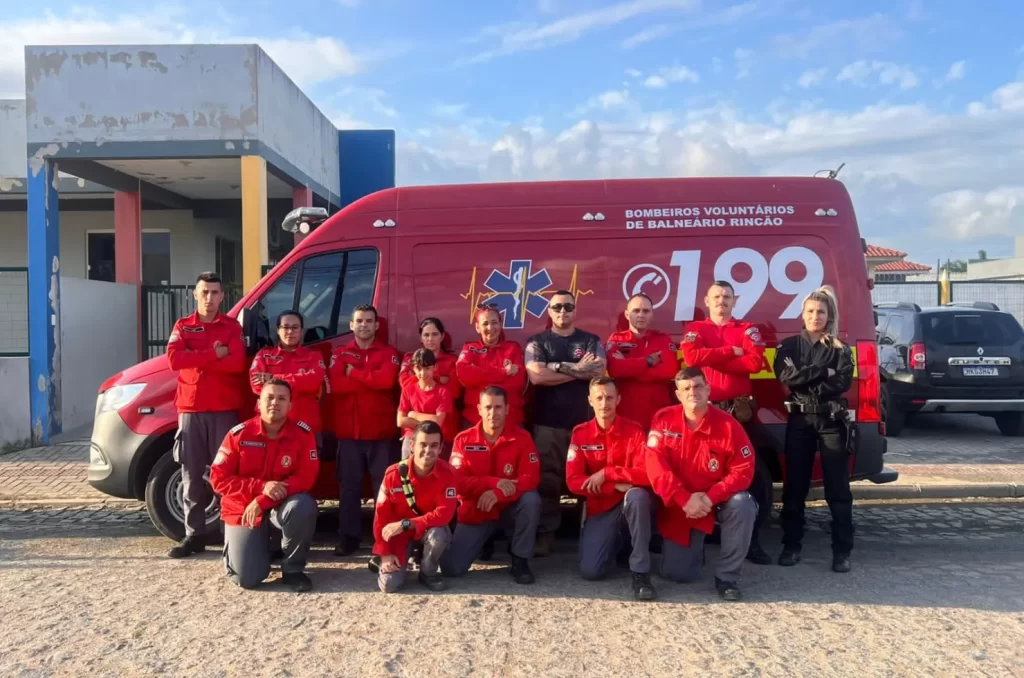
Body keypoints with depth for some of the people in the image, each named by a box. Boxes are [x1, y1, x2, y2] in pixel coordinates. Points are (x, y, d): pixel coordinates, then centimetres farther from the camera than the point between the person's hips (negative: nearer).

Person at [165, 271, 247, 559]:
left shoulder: (232, 326, 6)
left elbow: (237, 363, -11)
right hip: (190, 409, 2)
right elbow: (174, 360, -8)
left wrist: (196, 360, -9)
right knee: (192, 475, 5)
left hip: (225, 409, -2)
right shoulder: (182, 327, 11)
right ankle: (194, 534, 14)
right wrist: (214, 354, -12)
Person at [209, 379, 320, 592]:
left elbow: (306, 477, -16)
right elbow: (218, 479, -11)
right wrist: (261, 487, -24)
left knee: (304, 507, -36)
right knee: (248, 578, -14)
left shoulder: (302, 433, -12)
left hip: (282, 505, 0)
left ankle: (293, 569, -9)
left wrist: (262, 502, -24)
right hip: (242, 509, 0)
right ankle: (236, 545, 25)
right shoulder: (239, 434, -11)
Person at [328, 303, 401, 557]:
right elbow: (335, 384, -8)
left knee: (384, 485, 1)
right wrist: (371, 379, -12)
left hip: (382, 431, -1)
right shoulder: (339, 354, 10)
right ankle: (348, 538, 13)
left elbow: (387, 379, -15)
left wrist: (354, 373, -7)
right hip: (349, 431, 1)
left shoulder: (388, 353, 6)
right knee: (349, 486, 5)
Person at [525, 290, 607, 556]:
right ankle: (546, 532, 7)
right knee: (548, 479, -1)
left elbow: (598, 371, -8)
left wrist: (559, 366, -10)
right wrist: (578, 369, -7)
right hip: (548, 422, -1)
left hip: (585, 421, 1)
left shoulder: (591, 341, 11)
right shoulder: (537, 342, 8)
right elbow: (536, 376, -10)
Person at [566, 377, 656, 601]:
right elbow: (573, 481, -12)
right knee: (589, 571, -15)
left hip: (632, 504, -2)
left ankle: (640, 572, -26)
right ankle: (616, 542, 20)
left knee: (637, 495, -38)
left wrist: (606, 474, -23)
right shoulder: (580, 433, -4)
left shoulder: (634, 430, -9)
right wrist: (617, 485, -22)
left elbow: (647, 473, -20)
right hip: (600, 509, 2)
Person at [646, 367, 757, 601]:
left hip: (717, 500, -1)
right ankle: (693, 550, 36)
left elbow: (742, 472, -17)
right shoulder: (664, 420, -13)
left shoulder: (728, 426, -16)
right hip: (678, 505, 1)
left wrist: (710, 498, -29)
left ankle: (726, 576, -16)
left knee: (742, 505, -35)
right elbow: (656, 467, -18)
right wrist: (684, 500, -28)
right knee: (675, 573, -3)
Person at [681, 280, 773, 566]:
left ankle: (752, 539, 11)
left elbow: (755, 362, -8)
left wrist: (713, 359, -10)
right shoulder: (695, 329, 10)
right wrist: (732, 352, -9)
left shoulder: (748, 329, 11)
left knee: (757, 474, -1)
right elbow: (691, 357, -11)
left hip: (741, 411, 1)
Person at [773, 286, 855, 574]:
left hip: (831, 420, -1)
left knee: (837, 486, 0)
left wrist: (805, 382, -13)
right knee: (795, 485, 5)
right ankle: (791, 545, 14)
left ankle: (842, 550, 7)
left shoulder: (840, 348, 6)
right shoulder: (789, 345, 9)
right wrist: (823, 372, -13)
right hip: (799, 419, 1)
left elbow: (843, 383, -9)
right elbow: (786, 375, -9)